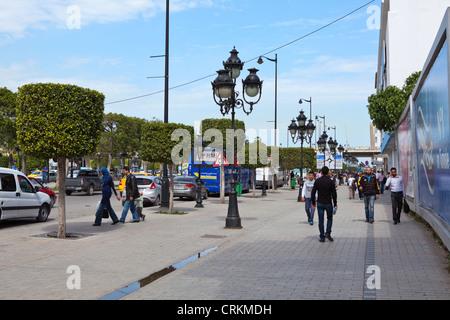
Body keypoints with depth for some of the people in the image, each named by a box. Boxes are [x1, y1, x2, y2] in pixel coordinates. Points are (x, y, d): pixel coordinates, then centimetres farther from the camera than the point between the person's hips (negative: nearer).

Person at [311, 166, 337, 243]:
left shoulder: (317, 181, -1)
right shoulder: (331, 182, -8)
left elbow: (313, 192, 1)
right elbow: (334, 194, -8)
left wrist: (313, 202, 11)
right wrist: (335, 204, 0)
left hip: (320, 204, 2)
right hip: (328, 204, -1)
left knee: (321, 220, 6)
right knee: (329, 218, 17)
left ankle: (322, 237, 7)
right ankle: (328, 233, 1)